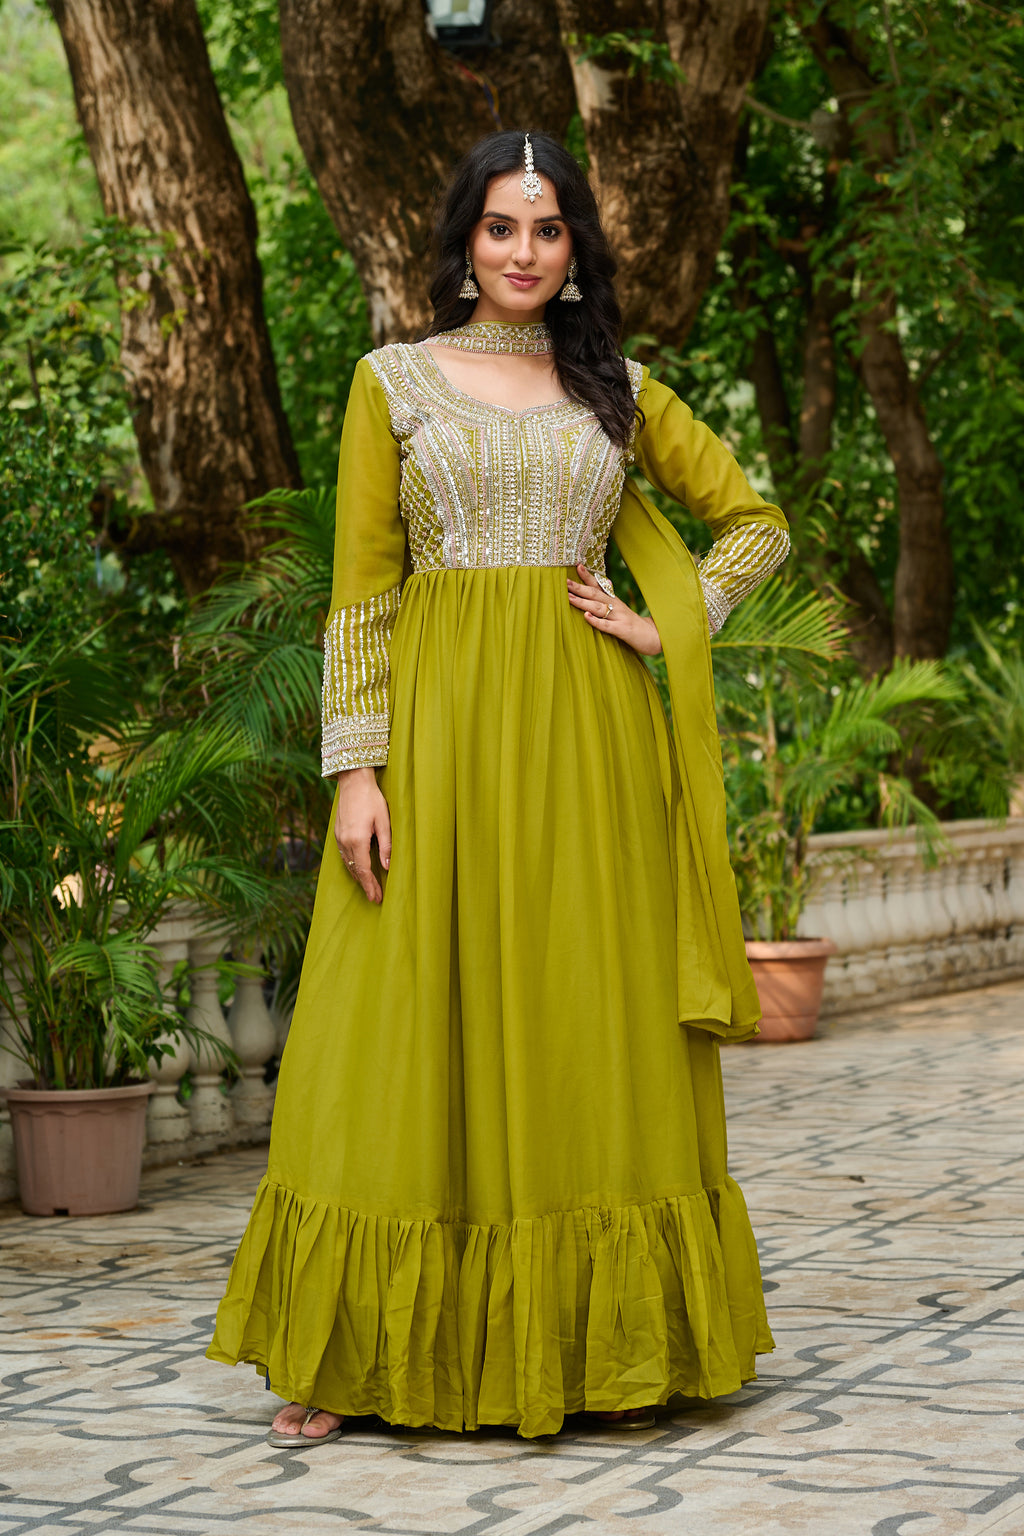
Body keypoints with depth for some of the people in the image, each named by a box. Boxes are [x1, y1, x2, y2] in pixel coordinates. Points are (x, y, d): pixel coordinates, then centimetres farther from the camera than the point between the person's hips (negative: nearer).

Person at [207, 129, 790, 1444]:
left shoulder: (616, 388, 11)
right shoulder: (393, 382, 6)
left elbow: (756, 521, 18)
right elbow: (358, 593, 2)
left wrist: (671, 627, 3)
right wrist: (357, 767, -7)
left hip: (585, 732, 2)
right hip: (440, 724, -2)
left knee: (592, 1024, 2)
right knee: (414, 1021, -3)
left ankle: (610, 1343, 10)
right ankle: (348, 1360, 2)